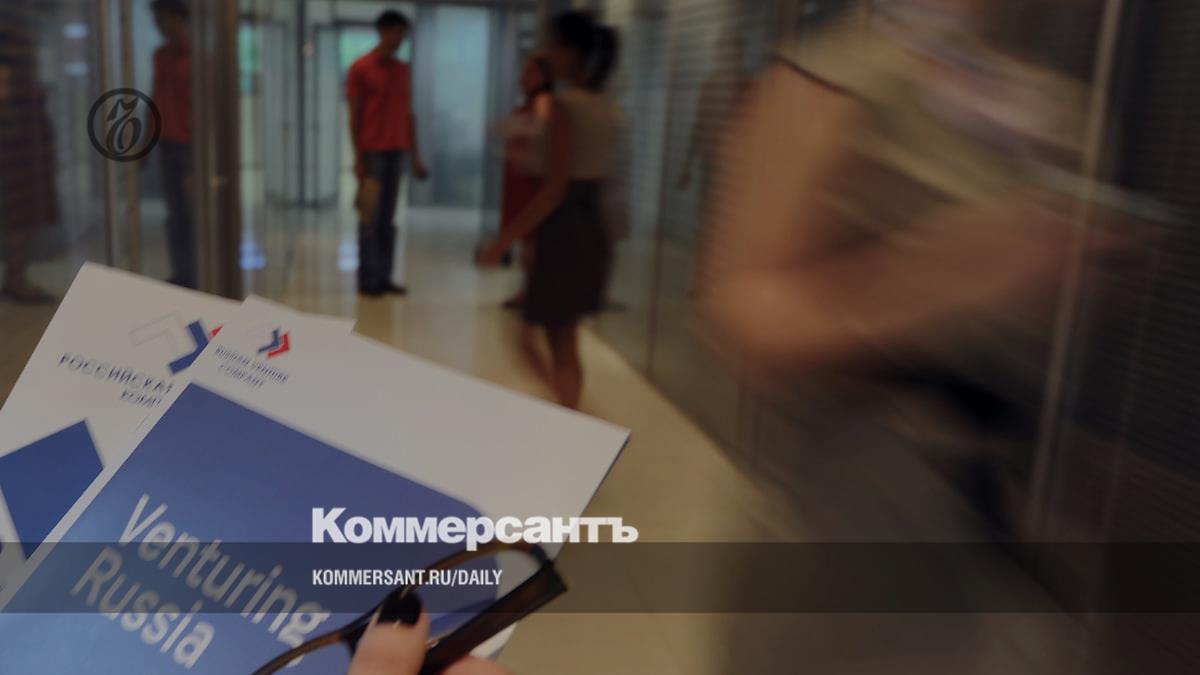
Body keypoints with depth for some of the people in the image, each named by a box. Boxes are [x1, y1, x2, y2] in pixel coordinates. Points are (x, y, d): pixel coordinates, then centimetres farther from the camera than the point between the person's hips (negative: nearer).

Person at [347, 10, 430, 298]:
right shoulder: (360, 68, -1)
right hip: (372, 152, -5)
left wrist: (416, 156, 12)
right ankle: (368, 279, 3)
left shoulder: (404, 70, 15)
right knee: (371, 217, -2)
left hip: (397, 152, 5)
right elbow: (354, 115, -3)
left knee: (388, 217, 6)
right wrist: (358, 157, -9)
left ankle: (384, 277, 9)